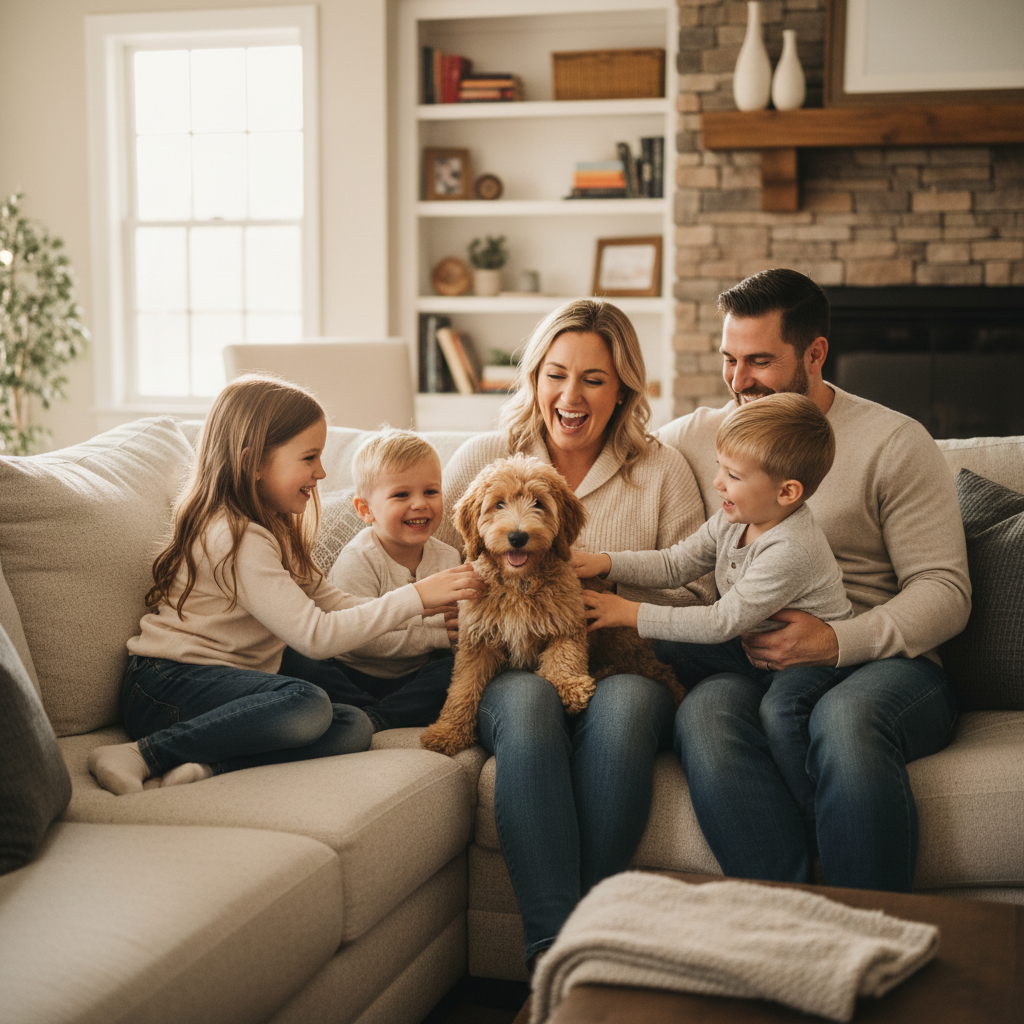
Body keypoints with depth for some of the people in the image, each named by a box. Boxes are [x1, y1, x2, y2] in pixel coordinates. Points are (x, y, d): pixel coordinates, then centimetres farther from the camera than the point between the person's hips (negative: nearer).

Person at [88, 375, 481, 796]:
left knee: (353, 727, -12)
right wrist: (414, 597, -21)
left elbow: (328, 601, 10)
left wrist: (431, 613, 0)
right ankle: (144, 755, -25)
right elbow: (315, 635, -23)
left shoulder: (271, 528, 14)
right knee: (308, 705, -34)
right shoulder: (238, 539, -19)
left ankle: (210, 764, -22)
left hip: (227, 683, 9)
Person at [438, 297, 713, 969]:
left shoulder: (662, 470, 12)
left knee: (624, 701, -37)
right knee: (527, 699, -36)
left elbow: (698, 594, 6)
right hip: (513, 669, 0)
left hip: (628, 666, 0)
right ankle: (554, 944, -39)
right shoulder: (485, 458, 14)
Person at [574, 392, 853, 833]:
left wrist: (632, 614, -24)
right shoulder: (733, 519, -5)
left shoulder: (791, 550, -32)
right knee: (666, 650, -5)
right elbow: (675, 564, 6)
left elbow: (722, 622, -28)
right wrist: (605, 563, -9)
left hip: (818, 657, -8)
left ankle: (823, 826, -25)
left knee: (779, 709, -37)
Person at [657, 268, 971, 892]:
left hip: (883, 662, -2)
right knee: (706, 713, -34)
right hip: (745, 668, 2)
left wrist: (838, 641, -19)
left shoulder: (894, 442, 5)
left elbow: (945, 591, -2)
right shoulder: (699, 435, 16)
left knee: (847, 718, -39)